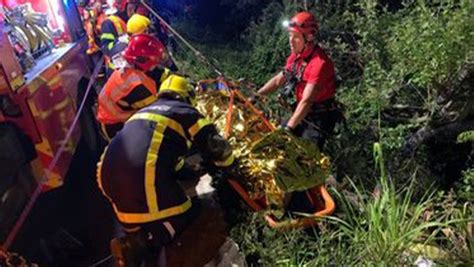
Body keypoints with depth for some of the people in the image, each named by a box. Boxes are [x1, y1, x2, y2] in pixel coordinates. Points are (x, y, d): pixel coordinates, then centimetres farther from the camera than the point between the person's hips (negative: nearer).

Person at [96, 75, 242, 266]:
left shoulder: (144, 111, 32)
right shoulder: (186, 112, 13)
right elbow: (215, 146, 8)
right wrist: (233, 170, 27)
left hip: (108, 173, 7)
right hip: (144, 174, -7)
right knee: (184, 218, 10)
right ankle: (136, 245, -9)